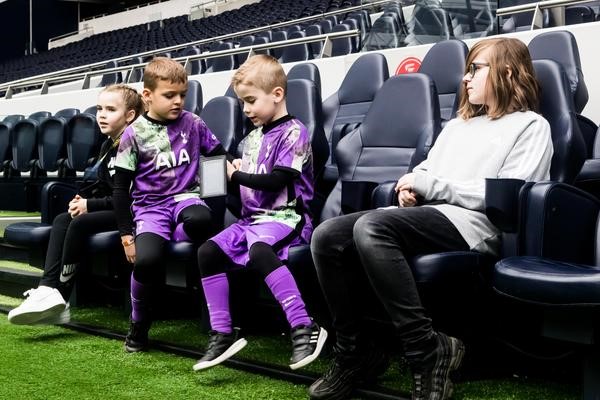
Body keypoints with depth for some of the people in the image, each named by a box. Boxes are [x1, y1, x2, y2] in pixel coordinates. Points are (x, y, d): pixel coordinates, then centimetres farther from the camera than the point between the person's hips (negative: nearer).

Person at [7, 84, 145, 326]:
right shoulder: (107, 146, 14)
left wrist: (91, 205, -16)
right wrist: (84, 197, 1)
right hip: (113, 209, 10)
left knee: (81, 223, -25)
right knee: (61, 221, -6)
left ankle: (61, 293, -16)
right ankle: (48, 288, -22)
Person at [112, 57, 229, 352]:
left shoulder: (192, 123, 5)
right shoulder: (135, 134, -1)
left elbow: (218, 153, 20)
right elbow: (121, 187, 1)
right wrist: (126, 234, -5)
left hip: (185, 197, 2)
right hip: (149, 206, -1)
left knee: (199, 219, -38)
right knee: (146, 259, -30)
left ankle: (170, 237, -3)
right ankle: (139, 323, -3)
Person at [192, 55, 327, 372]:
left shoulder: (293, 132, -7)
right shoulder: (254, 136, 18)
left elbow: (276, 180, -18)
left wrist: (237, 175, -8)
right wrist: (233, 173, 5)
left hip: (284, 215, -9)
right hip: (252, 217, 9)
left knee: (259, 249, -37)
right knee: (208, 252, -7)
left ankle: (304, 328, -37)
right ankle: (222, 335, -6)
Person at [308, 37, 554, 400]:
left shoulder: (531, 126, 7)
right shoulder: (457, 125, 31)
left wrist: (430, 184, -8)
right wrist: (411, 188, 3)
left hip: (471, 222, -7)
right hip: (423, 215, 7)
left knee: (371, 227, -35)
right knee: (327, 236, -17)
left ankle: (429, 353, -28)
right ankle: (356, 352, -8)